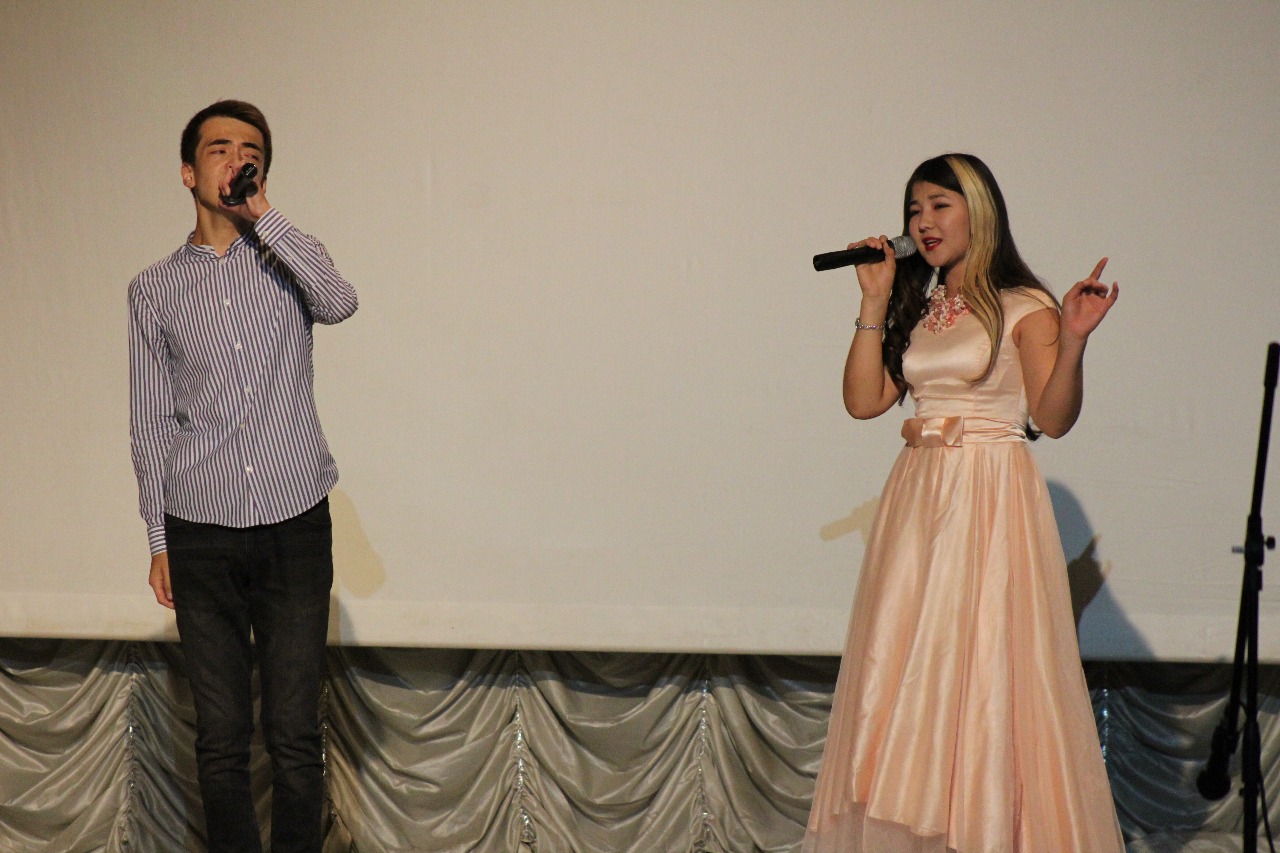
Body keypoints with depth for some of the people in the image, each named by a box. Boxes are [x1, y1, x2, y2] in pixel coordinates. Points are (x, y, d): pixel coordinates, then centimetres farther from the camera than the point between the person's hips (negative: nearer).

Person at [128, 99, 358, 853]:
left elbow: (340, 302, -15)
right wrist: (159, 542, 6)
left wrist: (263, 214, -12)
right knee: (221, 741, 4)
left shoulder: (289, 258, 9)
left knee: (296, 739, -1)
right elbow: (150, 422, 10)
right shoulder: (155, 289, 10)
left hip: (296, 526, -1)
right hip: (202, 535, 1)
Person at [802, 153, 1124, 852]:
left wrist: (1072, 341, -25)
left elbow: (1053, 418, -10)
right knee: (906, 670, 4)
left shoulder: (1023, 308, -1)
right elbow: (863, 400, 6)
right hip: (917, 498, 6)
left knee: (982, 660, -7)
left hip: (992, 501, -6)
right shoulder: (916, 309, 16)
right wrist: (875, 303, 5)